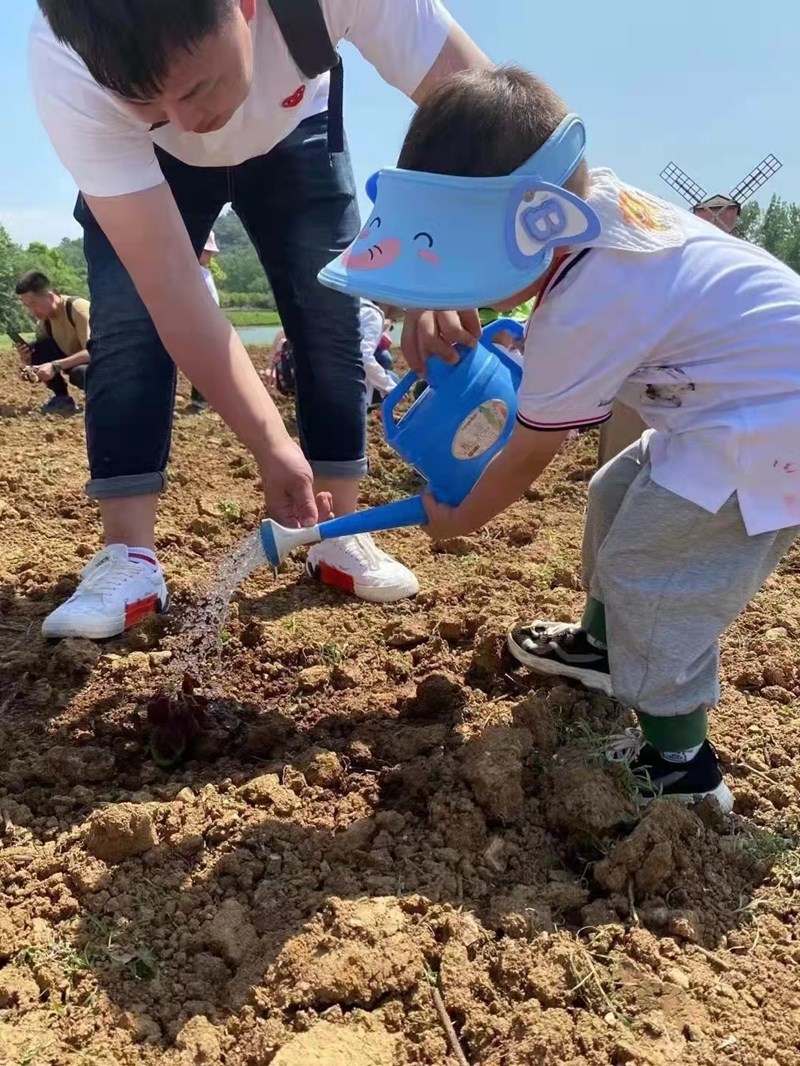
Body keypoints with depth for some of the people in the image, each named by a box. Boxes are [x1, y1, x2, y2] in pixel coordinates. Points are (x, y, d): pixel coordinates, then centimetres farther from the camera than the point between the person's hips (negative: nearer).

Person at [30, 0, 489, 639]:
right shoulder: (69, 75, -40)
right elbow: (172, 289, -41)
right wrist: (272, 445, -43)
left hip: (292, 130, 1)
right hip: (140, 160, 0)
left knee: (333, 316, -11)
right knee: (127, 325, -19)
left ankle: (339, 537, 2)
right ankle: (128, 560, -11)